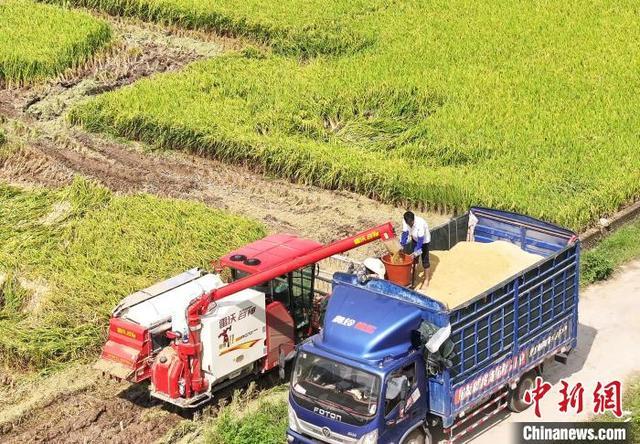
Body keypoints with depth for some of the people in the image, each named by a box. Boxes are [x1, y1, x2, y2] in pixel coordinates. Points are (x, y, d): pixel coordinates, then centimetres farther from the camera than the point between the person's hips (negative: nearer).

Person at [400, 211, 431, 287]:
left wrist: (416, 252, -36)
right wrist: (402, 246, -24)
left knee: (425, 260, 0)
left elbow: (421, 240, -36)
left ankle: (426, 280, 12)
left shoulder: (420, 223, -40)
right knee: (413, 258, 14)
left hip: (424, 240, -5)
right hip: (415, 239, 5)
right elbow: (405, 233, -18)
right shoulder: (405, 221, -25)